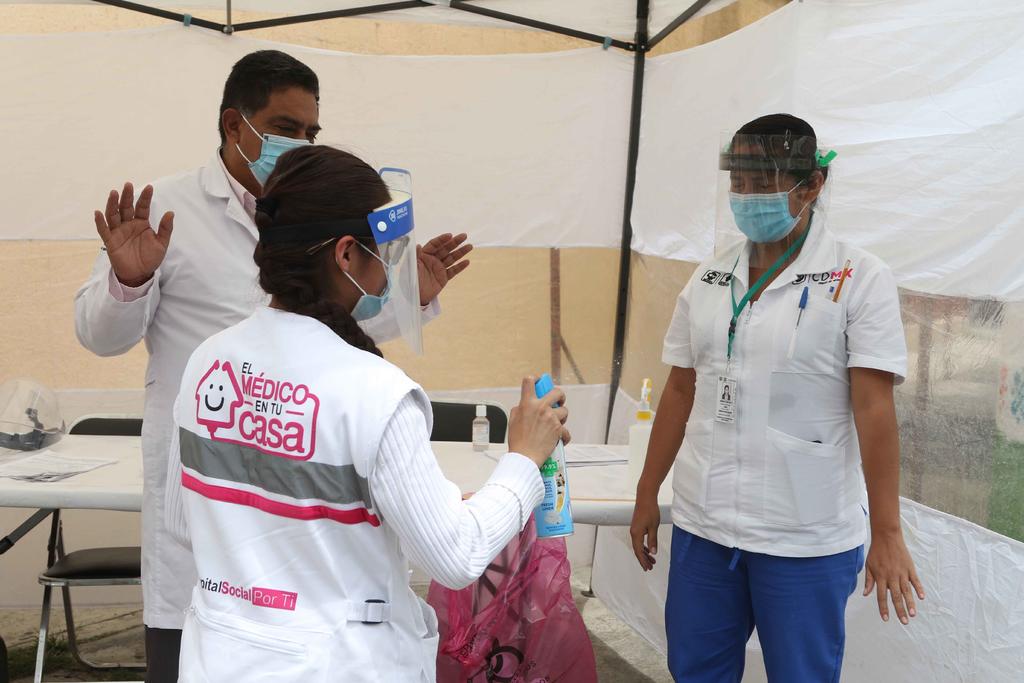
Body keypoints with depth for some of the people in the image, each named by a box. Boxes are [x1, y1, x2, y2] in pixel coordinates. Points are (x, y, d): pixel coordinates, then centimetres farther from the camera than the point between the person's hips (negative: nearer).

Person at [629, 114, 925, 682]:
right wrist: (647, 496, 12)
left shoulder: (859, 280, -8)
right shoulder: (709, 279, 7)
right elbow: (681, 392, 11)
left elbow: (874, 409, -11)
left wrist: (887, 533, -14)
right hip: (701, 526, 5)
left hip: (806, 539, -4)